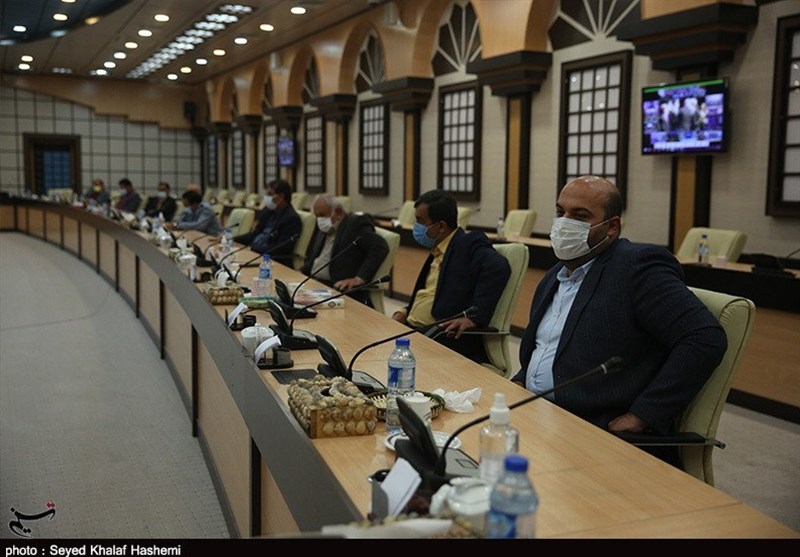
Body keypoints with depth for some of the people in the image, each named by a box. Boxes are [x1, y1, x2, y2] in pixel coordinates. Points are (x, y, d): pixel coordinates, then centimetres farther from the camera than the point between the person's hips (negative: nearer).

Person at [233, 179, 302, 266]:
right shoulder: (267, 211, 12)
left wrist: (254, 249, -22)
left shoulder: (292, 218, -12)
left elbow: (282, 249, -18)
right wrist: (232, 239, 6)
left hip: (275, 262, -8)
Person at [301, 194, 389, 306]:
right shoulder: (323, 229, 20)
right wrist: (301, 272, 4)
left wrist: (359, 279, -25)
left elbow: (380, 247, -17)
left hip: (345, 290, -8)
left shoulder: (356, 223, -4)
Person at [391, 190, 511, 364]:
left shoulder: (469, 244, -8)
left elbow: (498, 268, -25)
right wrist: (405, 312, 6)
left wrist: (473, 317, -29)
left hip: (449, 342, -8)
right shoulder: (437, 251, 19)